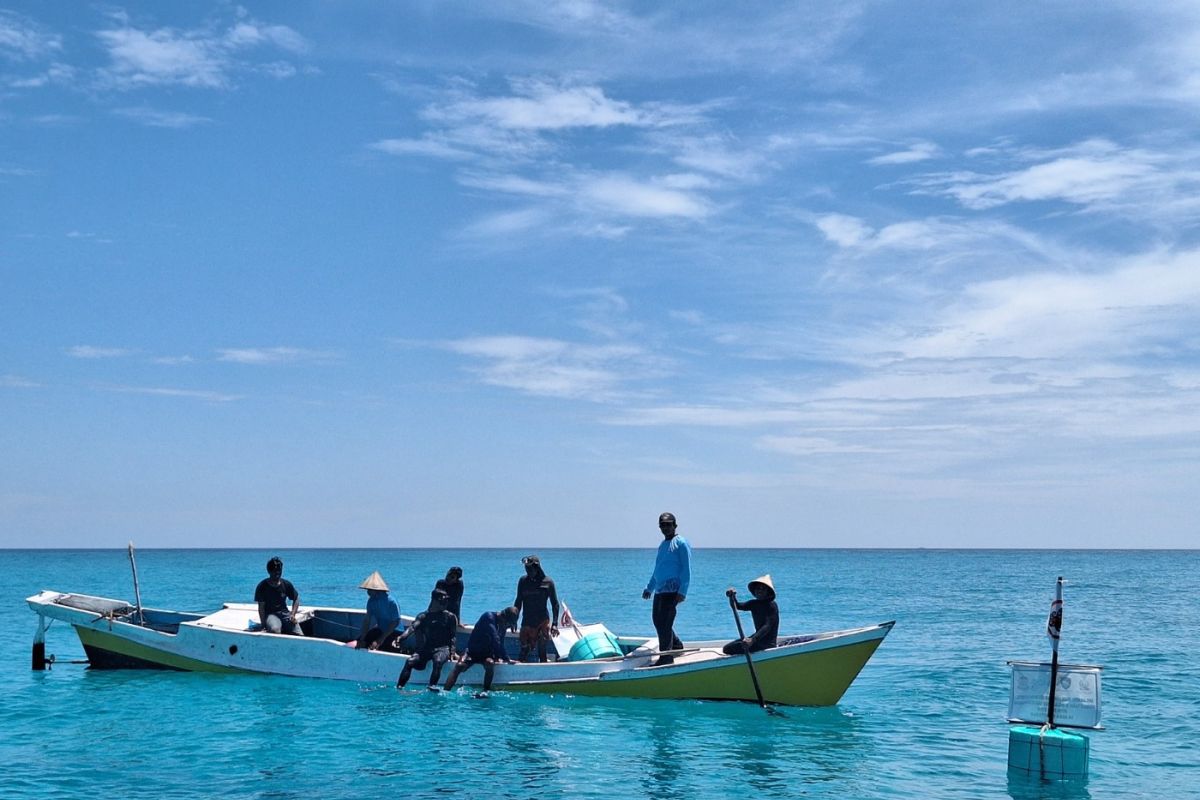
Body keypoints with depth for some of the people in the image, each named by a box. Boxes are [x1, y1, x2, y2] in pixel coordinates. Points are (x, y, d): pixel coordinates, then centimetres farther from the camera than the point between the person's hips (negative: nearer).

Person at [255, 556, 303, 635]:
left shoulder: (286, 584, 4)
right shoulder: (262, 586, -6)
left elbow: (296, 599, 15)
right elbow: (261, 608, -7)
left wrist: (293, 614, -1)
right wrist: (263, 626, -15)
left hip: (285, 613, 3)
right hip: (270, 614, -3)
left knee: (300, 635, -17)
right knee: (275, 630, -38)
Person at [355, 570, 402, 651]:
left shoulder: (391, 602, -23)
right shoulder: (371, 601, -3)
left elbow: (395, 622, -22)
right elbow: (367, 620, -4)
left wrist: (381, 639, -24)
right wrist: (362, 639, -13)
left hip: (394, 632, -7)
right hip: (380, 630, 7)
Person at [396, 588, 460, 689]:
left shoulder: (450, 617, 8)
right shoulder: (424, 616, 11)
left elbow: (452, 636, 5)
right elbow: (412, 628, -4)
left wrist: (452, 652, -9)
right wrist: (400, 638, -22)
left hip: (442, 648, -2)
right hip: (425, 648, 2)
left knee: (437, 661, -35)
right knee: (410, 661, -23)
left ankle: (432, 686, -46)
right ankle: (399, 687, -26)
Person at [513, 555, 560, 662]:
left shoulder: (548, 582, -3)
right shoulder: (523, 581, 3)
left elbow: (555, 604, 1)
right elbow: (518, 602, 11)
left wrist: (554, 624, -5)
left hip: (543, 621, -2)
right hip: (527, 621, 2)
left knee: (542, 648, -3)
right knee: (524, 649, -1)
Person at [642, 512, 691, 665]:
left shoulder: (681, 543, -6)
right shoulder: (662, 544, 19)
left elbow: (686, 570, -12)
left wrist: (682, 592, -19)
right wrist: (649, 588, 26)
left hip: (672, 590, -9)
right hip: (659, 589, 9)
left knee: (664, 622, -10)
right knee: (658, 620, 13)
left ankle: (666, 657, -4)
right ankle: (677, 645, 31)